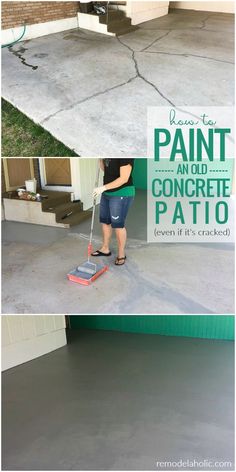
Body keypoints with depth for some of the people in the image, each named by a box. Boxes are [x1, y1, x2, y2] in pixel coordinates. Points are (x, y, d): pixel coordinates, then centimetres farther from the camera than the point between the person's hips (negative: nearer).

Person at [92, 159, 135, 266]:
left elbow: (124, 179, -24)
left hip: (121, 194, -9)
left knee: (118, 225, 1)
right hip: (107, 193, 9)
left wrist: (103, 188, -24)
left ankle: (121, 254, 18)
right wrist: (100, 159, -4)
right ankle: (105, 249, 34)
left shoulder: (126, 156, -21)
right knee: (105, 221, 17)